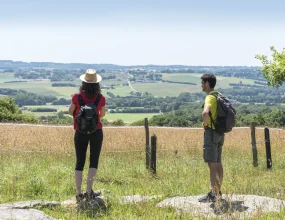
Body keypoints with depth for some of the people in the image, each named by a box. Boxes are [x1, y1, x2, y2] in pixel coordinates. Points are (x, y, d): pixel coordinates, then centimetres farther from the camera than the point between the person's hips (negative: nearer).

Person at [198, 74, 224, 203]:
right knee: (218, 163, 14)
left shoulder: (210, 97, -15)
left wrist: (206, 124, -17)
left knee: (212, 164, -8)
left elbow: (205, 112, -35)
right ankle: (218, 191, 21)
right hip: (220, 132, 10)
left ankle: (213, 194, -7)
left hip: (211, 132, -10)